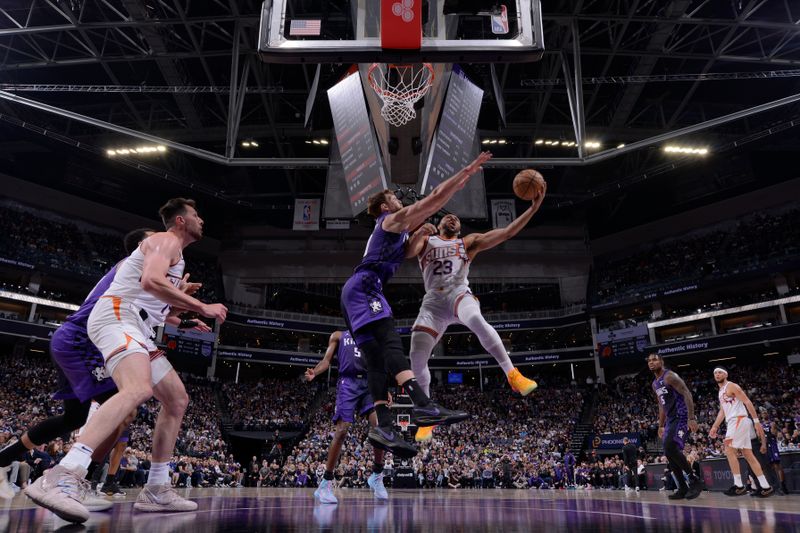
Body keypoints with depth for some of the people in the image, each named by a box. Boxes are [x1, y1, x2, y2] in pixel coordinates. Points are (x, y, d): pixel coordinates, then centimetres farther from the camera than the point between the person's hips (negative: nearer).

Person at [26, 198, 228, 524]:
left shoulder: (172, 251, 28)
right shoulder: (167, 241, -4)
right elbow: (151, 280, -24)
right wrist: (202, 307, -19)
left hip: (136, 327, 11)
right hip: (117, 316, -11)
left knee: (177, 400, 8)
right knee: (139, 390, -35)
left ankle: (156, 491, 9)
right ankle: (61, 478, -43)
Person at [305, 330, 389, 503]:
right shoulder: (338, 336, 18)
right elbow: (327, 360, 7)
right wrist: (314, 373, -15)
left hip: (368, 382, 3)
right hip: (348, 382, -3)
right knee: (341, 431, -13)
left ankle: (377, 476, 2)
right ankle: (325, 483, -4)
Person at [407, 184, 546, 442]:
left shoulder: (469, 242, 18)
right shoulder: (426, 241, 20)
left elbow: (507, 232, 8)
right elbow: (407, 252, -1)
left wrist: (534, 207, 0)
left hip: (459, 293, -2)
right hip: (433, 301, 2)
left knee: (476, 320, -40)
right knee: (417, 358, -11)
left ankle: (512, 374, -28)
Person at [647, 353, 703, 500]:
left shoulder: (670, 376, -11)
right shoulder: (655, 384, 17)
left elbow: (687, 394, -19)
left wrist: (691, 418, -27)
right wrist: (661, 426, 22)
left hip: (682, 417, -9)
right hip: (671, 420, 10)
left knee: (671, 448, -22)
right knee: (669, 454, 4)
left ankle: (695, 480, -8)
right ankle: (683, 488, 11)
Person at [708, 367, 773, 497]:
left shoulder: (731, 386, -6)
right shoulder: (721, 391, 22)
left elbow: (747, 402, -14)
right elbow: (722, 411, 26)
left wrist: (756, 421, -21)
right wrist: (714, 427, 20)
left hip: (739, 420, -10)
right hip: (734, 422, 10)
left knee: (729, 451, -11)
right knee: (748, 455, 7)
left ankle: (738, 486, -7)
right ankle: (765, 487, 6)